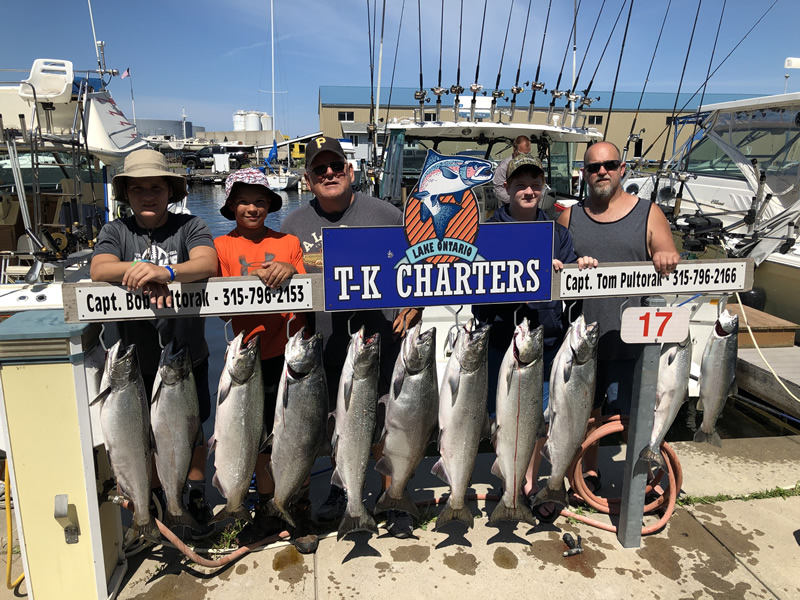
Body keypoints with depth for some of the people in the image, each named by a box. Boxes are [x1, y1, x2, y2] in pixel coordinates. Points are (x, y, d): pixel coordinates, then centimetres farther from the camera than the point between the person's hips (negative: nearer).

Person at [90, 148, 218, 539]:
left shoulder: (190, 227, -5)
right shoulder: (115, 232, 2)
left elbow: (206, 264, -24)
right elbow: (98, 271, -16)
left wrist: (166, 272, -42)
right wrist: (140, 269, -33)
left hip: (188, 357, -1)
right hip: (138, 360, 2)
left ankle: (196, 498, 33)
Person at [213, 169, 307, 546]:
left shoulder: (289, 242, 8)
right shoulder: (222, 246, 6)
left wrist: (289, 273, -13)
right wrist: (251, 281, -19)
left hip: (291, 351, 0)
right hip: (251, 355, 0)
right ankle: (268, 510, 25)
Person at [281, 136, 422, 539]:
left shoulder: (385, 215, 1)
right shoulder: (293, 225, 7)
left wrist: (412, 309, -5)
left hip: (382, 342, -2)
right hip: (326, 350, 2)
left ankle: (394, 504, 21)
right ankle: (341, 492, 36)